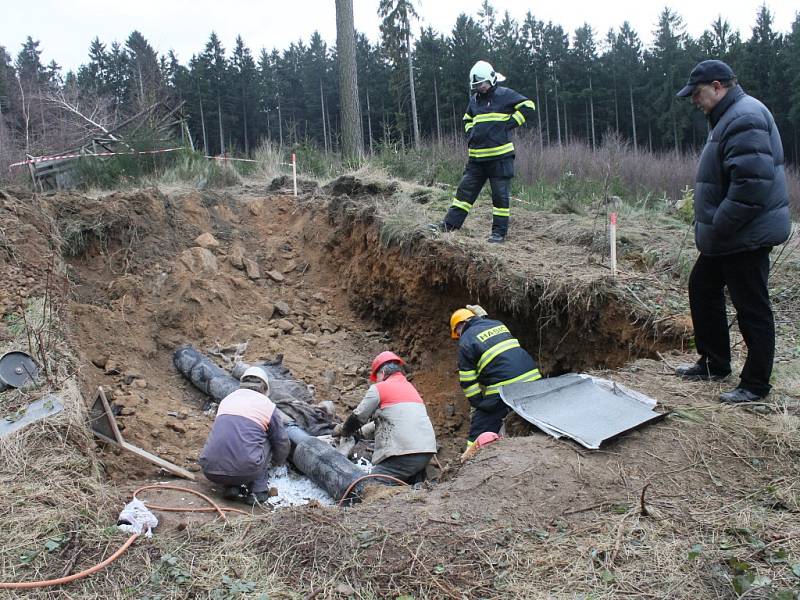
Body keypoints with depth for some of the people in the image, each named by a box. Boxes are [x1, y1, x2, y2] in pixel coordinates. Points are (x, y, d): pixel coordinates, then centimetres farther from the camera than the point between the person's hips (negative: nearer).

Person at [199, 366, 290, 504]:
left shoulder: (227, 399, 23)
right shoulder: (268, 405, 11)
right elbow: (282, 443, 19)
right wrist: (277, 462, 43)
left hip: (210, 471, 4)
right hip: (245, 470, -3)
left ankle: (232, 487, 11)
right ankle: (258, 490, 11)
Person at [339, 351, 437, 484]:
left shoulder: (379, 388, 1)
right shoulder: (411, 387, 25)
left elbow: (358, 417, 7)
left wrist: (344, 432, 27)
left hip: (405, 453, -8)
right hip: (427, 451, 8)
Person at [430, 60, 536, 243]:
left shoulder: (505, 95, -2)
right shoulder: (475, 99, 17)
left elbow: (528, 106, -7)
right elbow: (467, 119, 33)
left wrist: (509, 124, -10)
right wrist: (470, 134, 14)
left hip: (500, 156, -6)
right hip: (477, 157, 6)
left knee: (500, 194, 0)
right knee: (465, 190, 4)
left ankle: (499, 231, 7)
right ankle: (450, 224, 4)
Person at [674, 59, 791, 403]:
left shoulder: (745, 119, -19)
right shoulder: (730, 117, 16)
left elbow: (752, 183, -29)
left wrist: (718, 227, -23)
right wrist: (712, 227, 17)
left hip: (747, 236, -11)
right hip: (727, 236, 11)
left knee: (752, 308, -2)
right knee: (702, 289, 19)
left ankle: (756, 385, 10)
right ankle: (714, 363, 32)